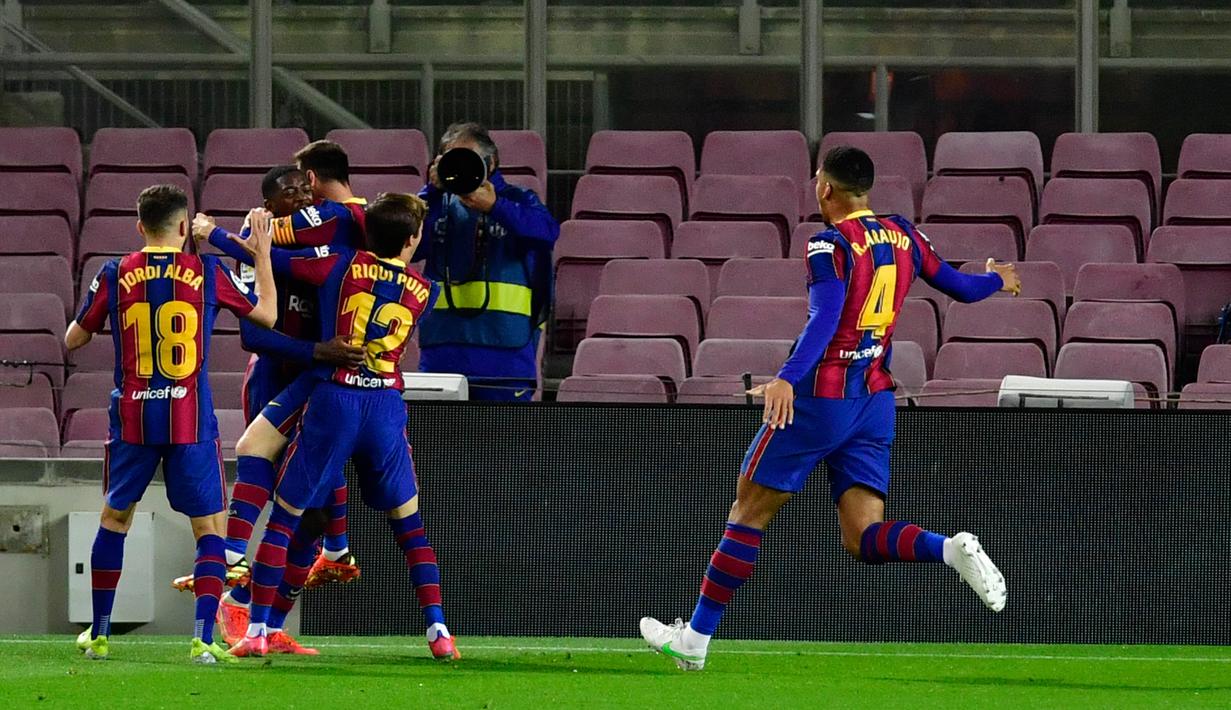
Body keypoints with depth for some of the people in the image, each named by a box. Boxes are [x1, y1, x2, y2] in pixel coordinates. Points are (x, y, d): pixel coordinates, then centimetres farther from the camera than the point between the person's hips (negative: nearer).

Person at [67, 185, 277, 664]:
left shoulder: (115, 276, 0)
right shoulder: (208, 273, -2)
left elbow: (73, 340, 10)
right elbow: (267, 315, 10)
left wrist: (92, 309, 30)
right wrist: (262, 256, 22)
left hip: (132, 419, 2)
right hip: (191, 421, -2)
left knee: (114, 519, 19)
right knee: (209, 528, 5)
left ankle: (99, 634, 22)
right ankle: (203, 639, -9)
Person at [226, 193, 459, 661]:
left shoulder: (344, 266, -1)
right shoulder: (424, 293, 7)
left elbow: (271, 259, 0)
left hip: (332, 399, -2)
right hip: (388, 407, 2)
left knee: (283, 516, 6)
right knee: (409, 523, 15)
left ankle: (257, 630, 1)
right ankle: (437, 630, 7)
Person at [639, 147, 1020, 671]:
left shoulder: (831, 245, -12)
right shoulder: (903, 236, 9)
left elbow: (826, 318, -27)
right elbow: (960, 287, 21)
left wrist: (787, 378, -39)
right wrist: (998, 280, 44)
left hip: (822, 397, -6)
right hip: (876, 401, 6)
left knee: (749, 512, 5)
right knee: (863, 538, 1)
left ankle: (696, 638, 11)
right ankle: (952, 549, -27)